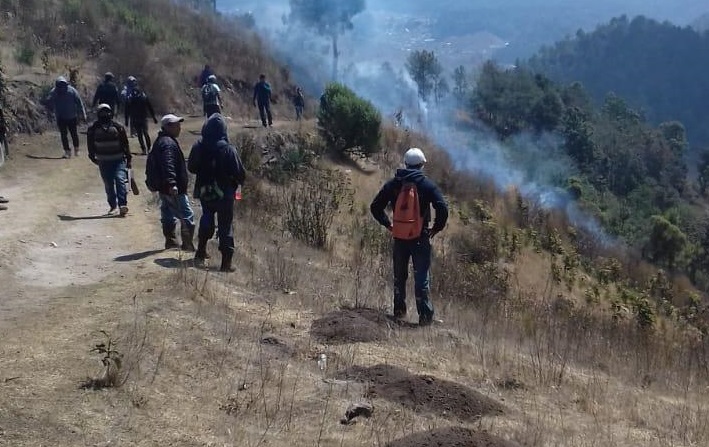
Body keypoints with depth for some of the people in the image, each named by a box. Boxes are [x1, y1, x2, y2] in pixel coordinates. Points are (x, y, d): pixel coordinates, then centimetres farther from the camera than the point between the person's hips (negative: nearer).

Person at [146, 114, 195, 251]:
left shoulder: (161, 141, 17)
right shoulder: (168, 143, -18)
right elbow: (168, 165, -29)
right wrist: (172, 183, -35)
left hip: (163, 187, 11)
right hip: (174, 190, -11)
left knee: (168, 214, 16)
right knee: (187, 215, -7)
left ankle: (170, 240, 23)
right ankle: (187, 244, -7)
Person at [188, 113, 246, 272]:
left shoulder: (198, 147, -8)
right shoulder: (228, 149, -19)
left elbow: (191, 167, 6)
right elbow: (240, 173, -15)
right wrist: (237, 182, 7)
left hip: (204, 192, 4)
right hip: (224, 194, -4)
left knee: (206, 220, 24)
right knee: (226, 226, 4)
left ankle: (201, 253, 30)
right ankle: (226, 262, 3)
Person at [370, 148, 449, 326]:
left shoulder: (393, 184, 2)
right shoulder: (427, 184, -7)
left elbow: (375, 207, 5)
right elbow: (442, 208, -16)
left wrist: (388, 224, 14)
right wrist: (436, 228, -3)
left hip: (399, 237, 3)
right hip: (420, 238, -3)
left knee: (399, 276, 18)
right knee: (421, 277, 2)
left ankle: (399, 310, 25)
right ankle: (425, 316, 2)